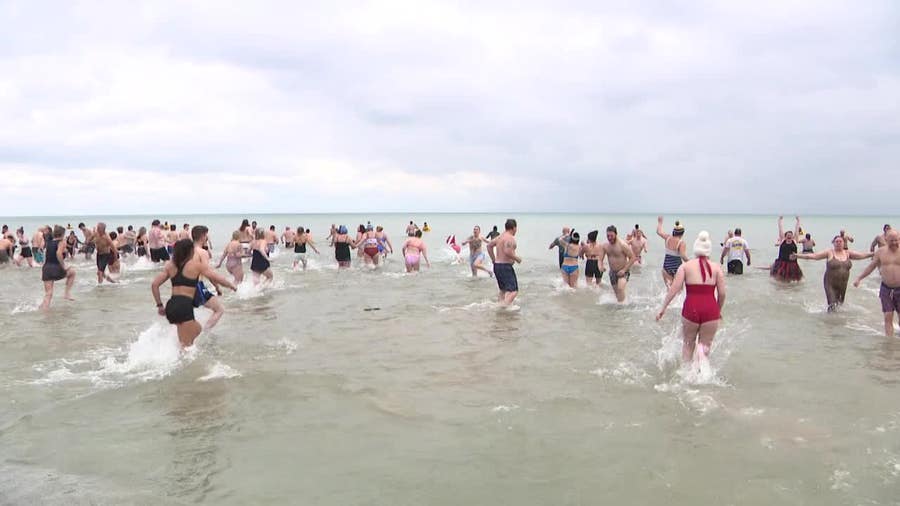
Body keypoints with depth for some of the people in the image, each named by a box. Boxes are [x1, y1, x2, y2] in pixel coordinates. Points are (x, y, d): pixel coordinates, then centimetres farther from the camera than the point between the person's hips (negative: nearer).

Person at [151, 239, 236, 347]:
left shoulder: (170, 265, 16)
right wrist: (231, 286, 17)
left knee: (197, 329, 28)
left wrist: (159, 305, 18)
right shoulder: (197, 265, 1)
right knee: (186, 345, -3)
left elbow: (154, 285, 12)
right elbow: (217, 278, 0)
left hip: (171, 306, 7)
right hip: (184, 306, -7)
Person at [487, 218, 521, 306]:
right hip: (505, 266, -10)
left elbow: (489, 245, 23)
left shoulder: (500, 236, 13)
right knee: (513, 290, -14)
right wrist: (517, 258, -12)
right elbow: (507, 251, -28)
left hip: (497, 265, 10)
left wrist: (493, 259, 25)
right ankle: (504, 306, -29)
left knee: (503, 290, 24)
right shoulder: (510, 238, -15)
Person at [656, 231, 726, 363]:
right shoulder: (716, 267, 6)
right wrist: (719, 311, 19)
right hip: (711, 310, 0)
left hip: (691, 309, 0)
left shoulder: (686, 266, 4)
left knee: (688, 343, 22)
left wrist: (663, 308, 1)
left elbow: (674, 289, -4)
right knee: (705, 344, 14)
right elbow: (722, 293, 3)